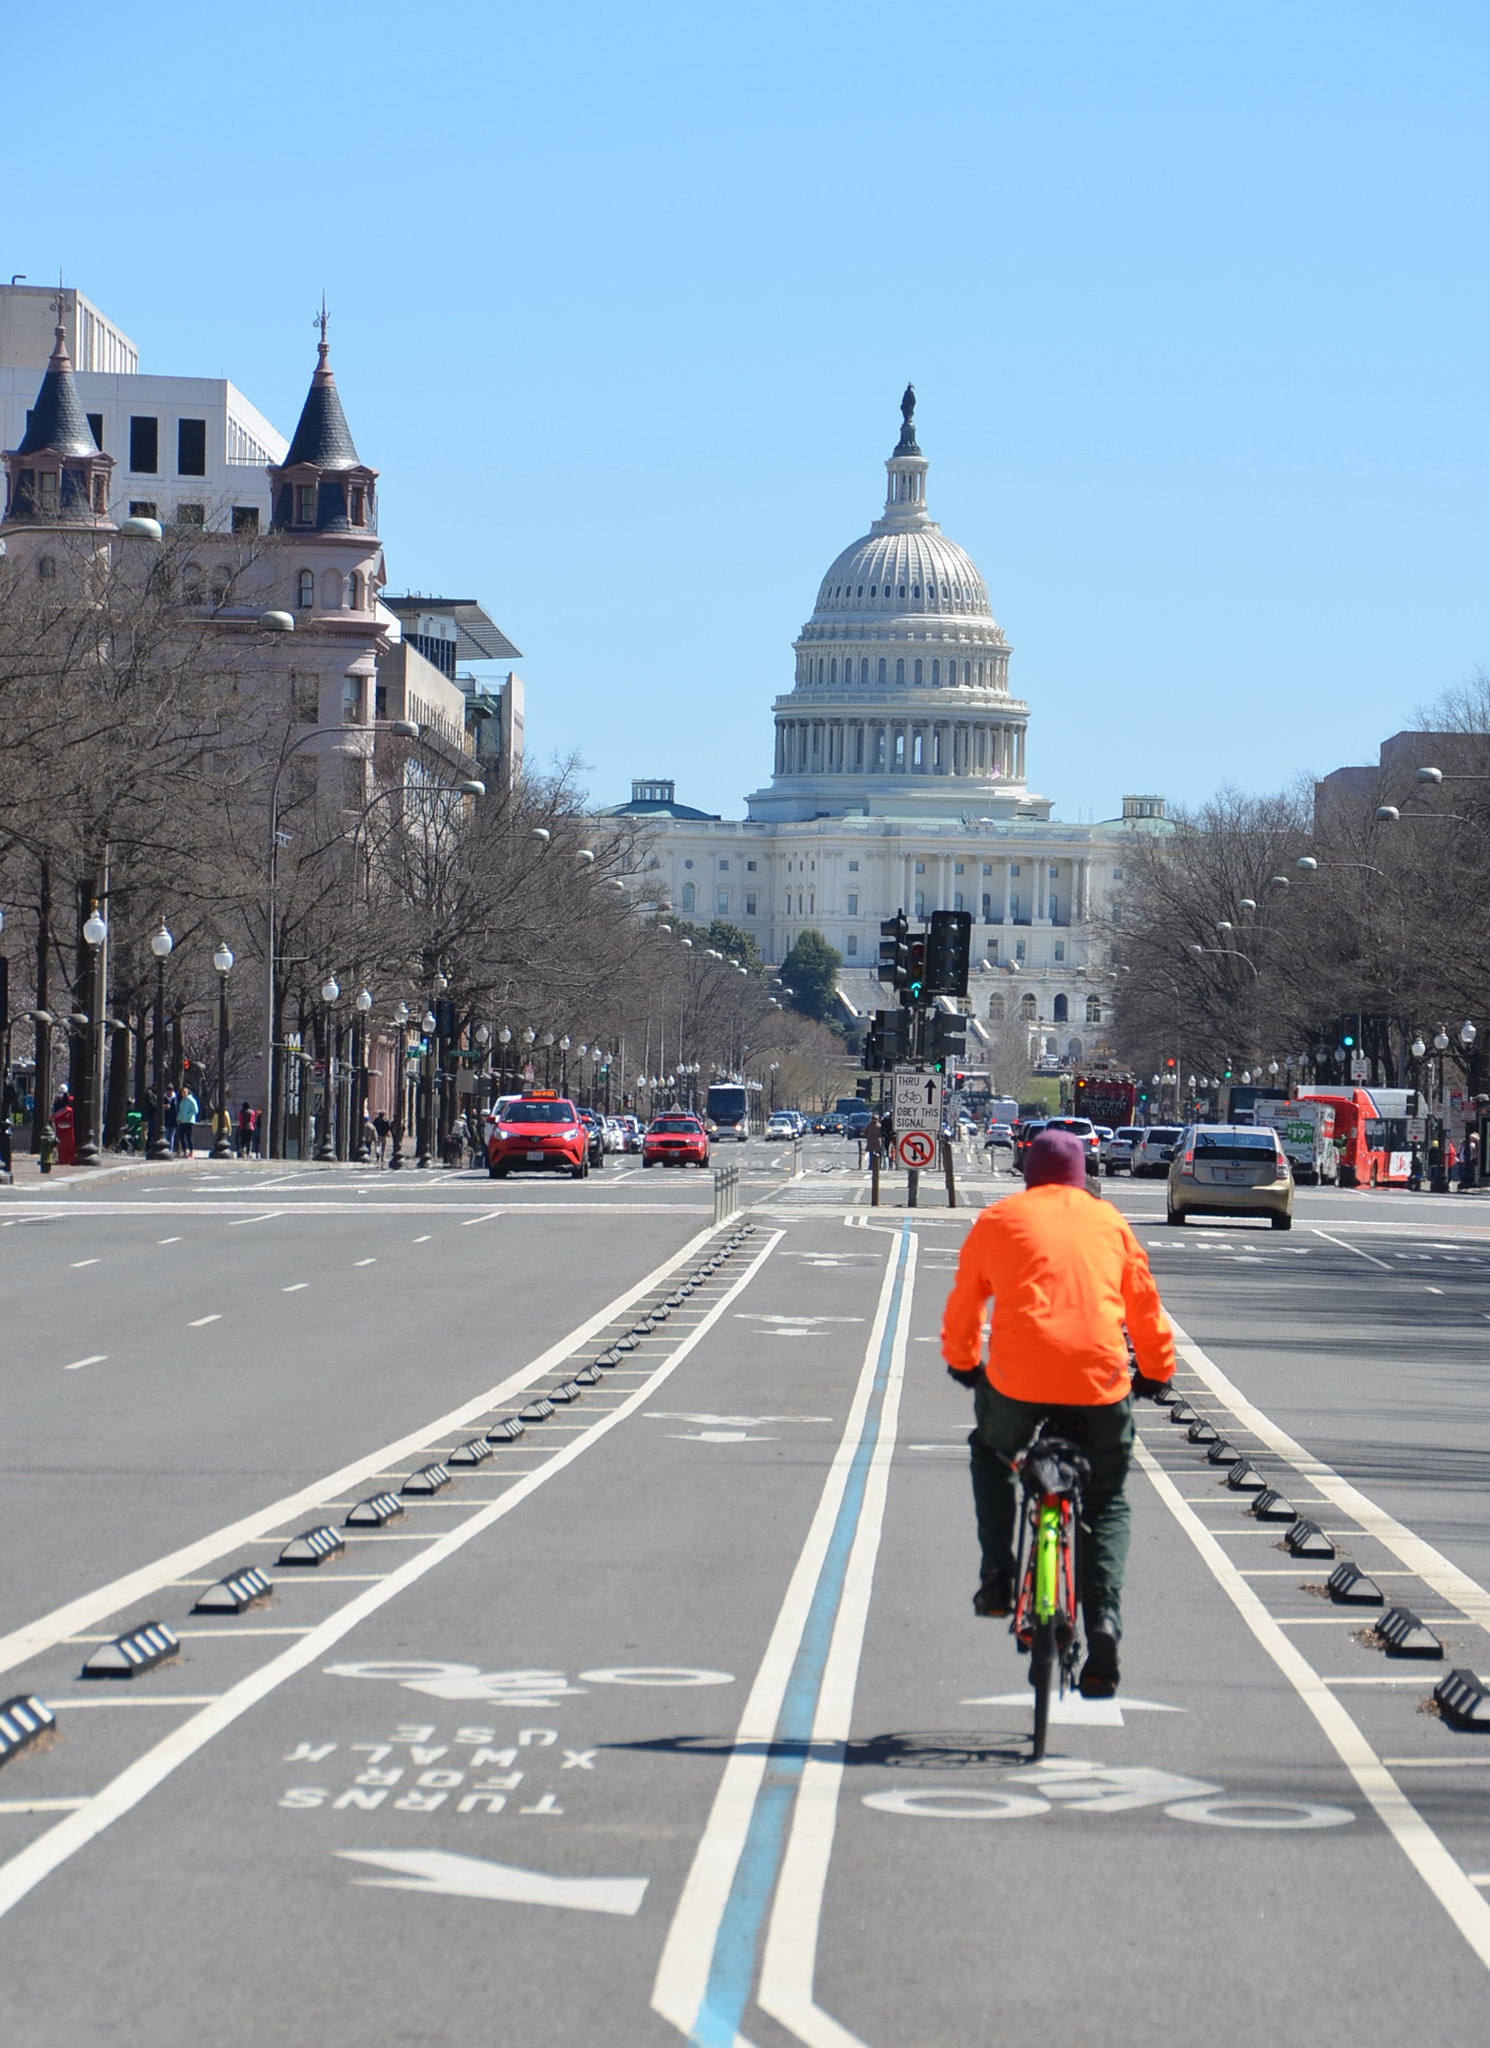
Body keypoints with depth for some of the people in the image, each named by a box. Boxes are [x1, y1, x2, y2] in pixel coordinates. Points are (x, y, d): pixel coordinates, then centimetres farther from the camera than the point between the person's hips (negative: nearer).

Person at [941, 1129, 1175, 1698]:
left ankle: (997, 1581, 18)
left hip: (1018, 1378, -1)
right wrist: (1156, 1371, 35)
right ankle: (1103, 1624, -3)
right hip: (1101, 1383, 1)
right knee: (1107, 1502, 17)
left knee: (991, 1452, 31)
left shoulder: (998, 1220, 14)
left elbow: (963, 1305, 21)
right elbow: (1145, 1305, 20)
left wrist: (963, 1362, 38)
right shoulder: (1109, 1221, 17)